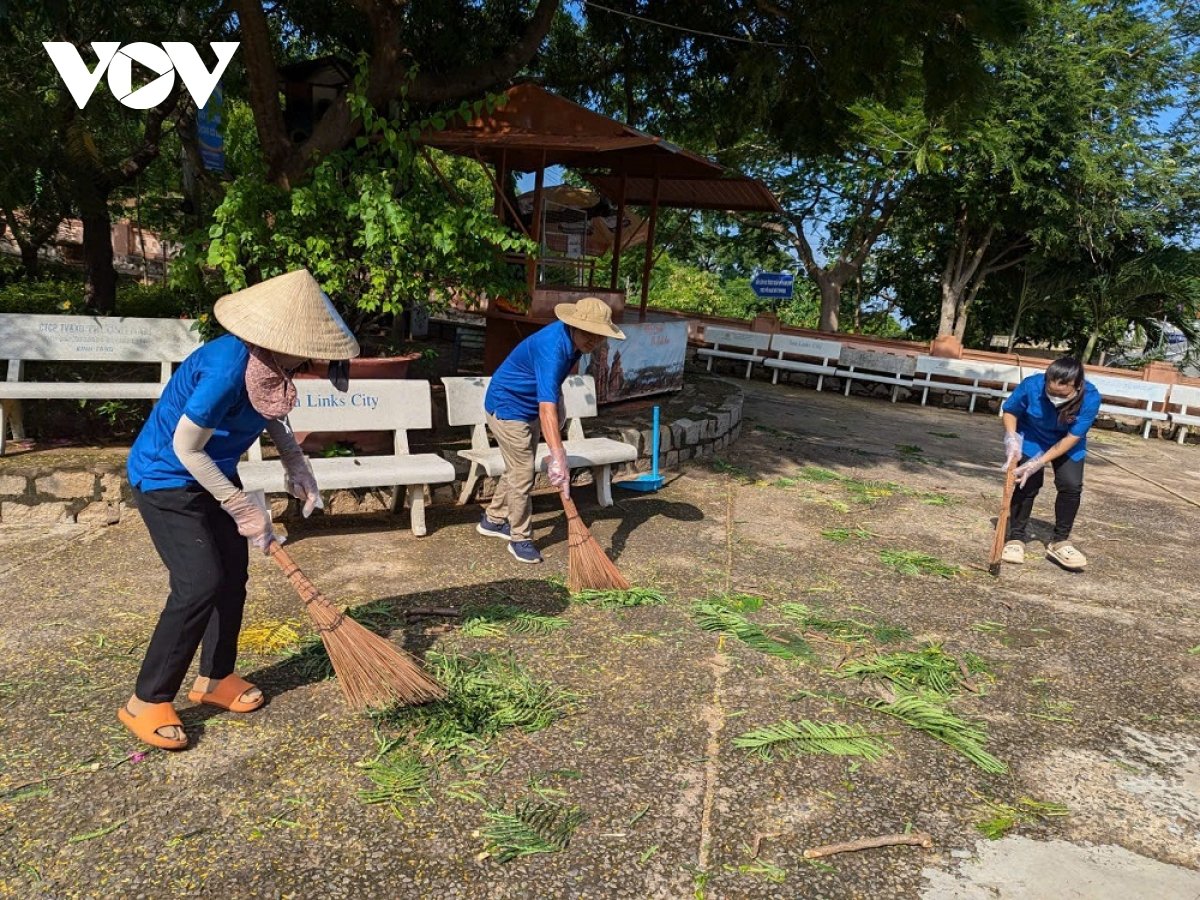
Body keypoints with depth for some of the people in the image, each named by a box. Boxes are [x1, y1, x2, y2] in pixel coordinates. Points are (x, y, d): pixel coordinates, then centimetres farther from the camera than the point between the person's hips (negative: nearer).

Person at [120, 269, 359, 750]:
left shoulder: (267, 361, -9)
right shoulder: (227, 368, -34)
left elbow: (269, 413, 13)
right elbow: (186, 448, -26)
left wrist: (295, 462, -3)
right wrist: (244, 509, -20)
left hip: (212, 475, 8)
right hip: (167, 480, -8)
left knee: (232, 577, 9)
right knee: (200, 585, -13)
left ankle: (215, 678, 27)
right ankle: (146, 702, 5)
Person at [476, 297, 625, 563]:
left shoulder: (573, 339, -7)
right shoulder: (552, 348, -35)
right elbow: (546, 406, -47)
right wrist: (558, 456, -55)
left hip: (529, 409, 10)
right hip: (507, 408, -9)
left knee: (518, 469, 20)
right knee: (523, 475, -6)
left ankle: (493, 520, 36)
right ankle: (520, 539, 9)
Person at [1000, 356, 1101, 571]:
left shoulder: (1091, 398, -32)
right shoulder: (1031, 386, -33)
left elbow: (1071, 438, -26)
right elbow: (1010, 411, -12)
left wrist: (1038, 463, -32)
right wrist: (1011, 439, -28)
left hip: (1067, 444, 1)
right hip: (1031, 438, -1)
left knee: (1071, 485, -11)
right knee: (1027, 483, -12)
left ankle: (1060, 541, 6)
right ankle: (1016, 537, 4)